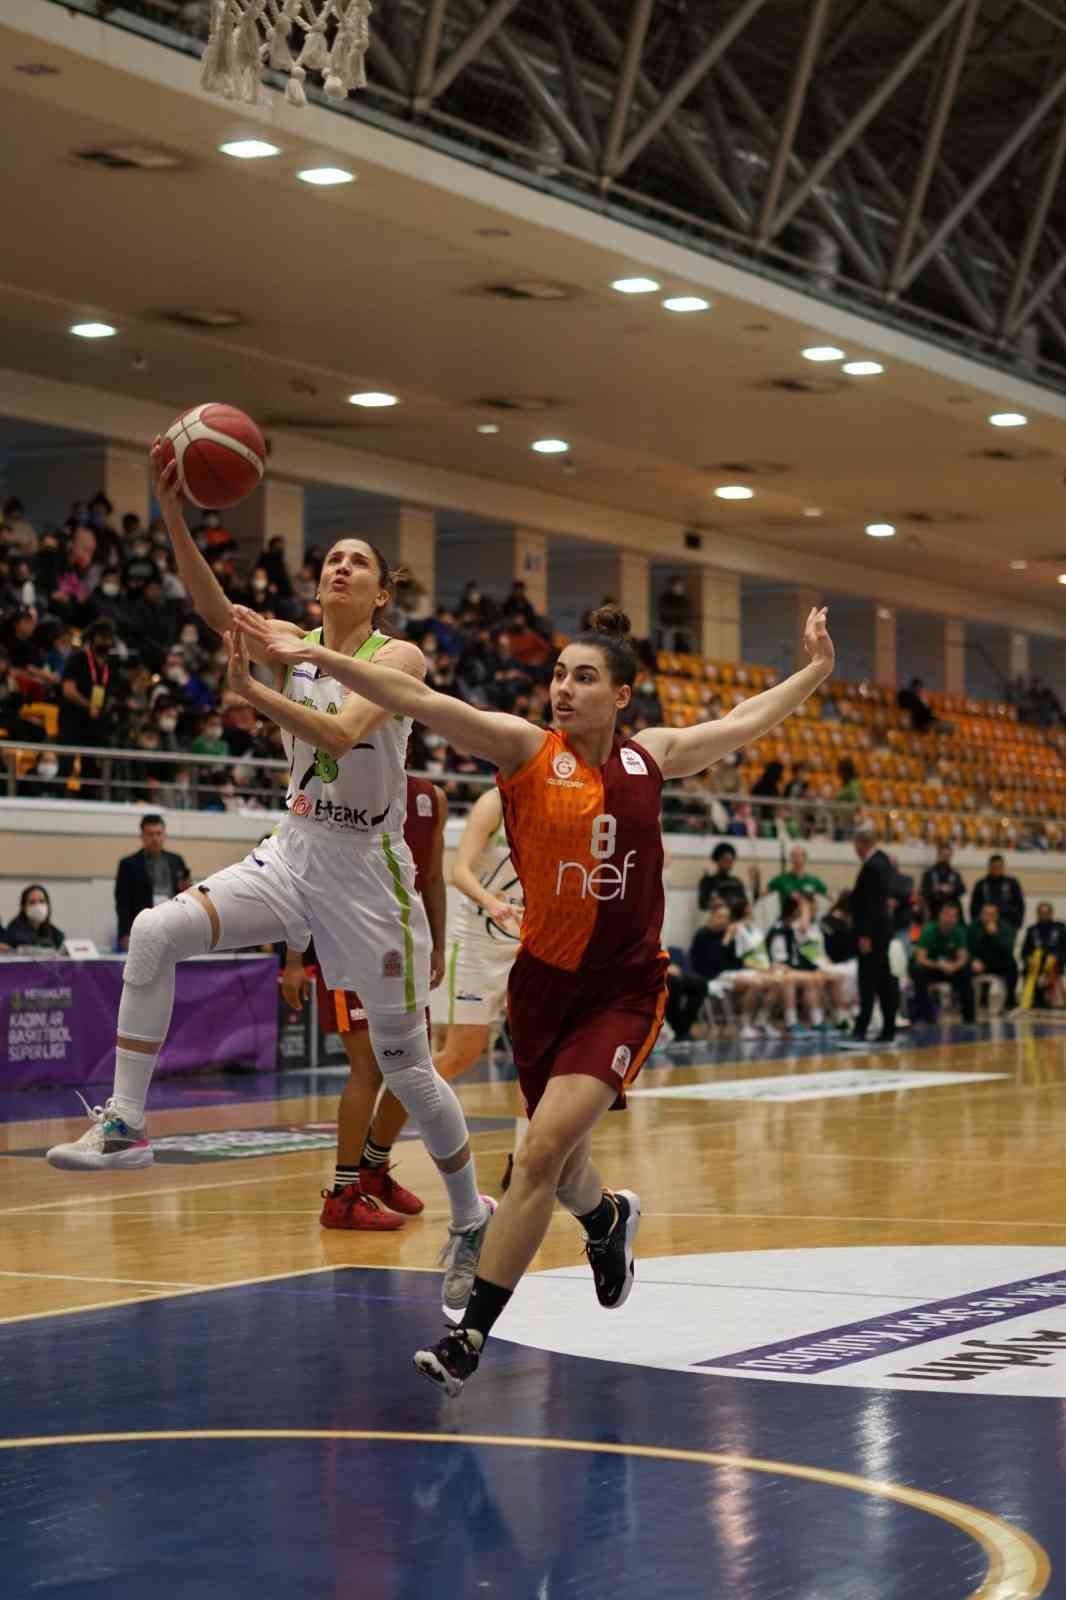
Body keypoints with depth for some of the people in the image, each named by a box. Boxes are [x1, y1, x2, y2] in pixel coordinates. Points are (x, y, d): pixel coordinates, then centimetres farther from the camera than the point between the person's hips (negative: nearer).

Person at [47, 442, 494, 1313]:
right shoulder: (292, 645, 4)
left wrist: (249, 689, -38)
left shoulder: (398, 656, -10)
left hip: (368, 872, -4)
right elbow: (216, 609, -15)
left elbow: (340, 731, -27)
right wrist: (175, 515, -29)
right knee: (156, 932, -20)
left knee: (405, 1066, 3)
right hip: (293, 854, 5)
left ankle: (471, 1217, 24)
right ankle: (126, 1122, -15)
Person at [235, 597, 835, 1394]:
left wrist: (815, 672, 31)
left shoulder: (651, 757, 3)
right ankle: (609, 1218, 53)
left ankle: (472, 1335, -9)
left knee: (545, 1150, -17)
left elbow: (746, 720, 22)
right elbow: (421, 700, -18)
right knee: (559, 1163, 16)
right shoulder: (525, 748, -5)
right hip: (546, 979, 1)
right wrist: (320, 656, -28)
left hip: (624, 989, -1)